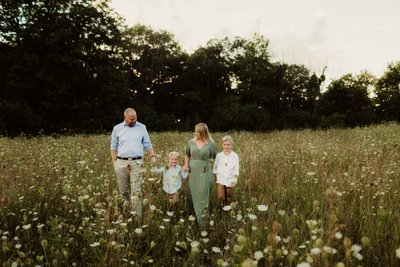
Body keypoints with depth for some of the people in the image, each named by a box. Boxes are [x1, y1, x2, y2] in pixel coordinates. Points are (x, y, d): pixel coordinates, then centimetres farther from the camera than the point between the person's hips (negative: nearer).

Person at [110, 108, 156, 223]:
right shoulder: (117, 128, 7)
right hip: (121, 162, 2)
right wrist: (114, 162, 4)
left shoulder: (142, 127, 7)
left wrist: (153, 155, -6)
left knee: (136, 190, -6)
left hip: (136, 162, -1)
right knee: (123, 189, 11)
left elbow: (147, 144, 10)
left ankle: (137, 215, -1)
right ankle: (128, 201, 41)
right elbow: (114, 147, 11)